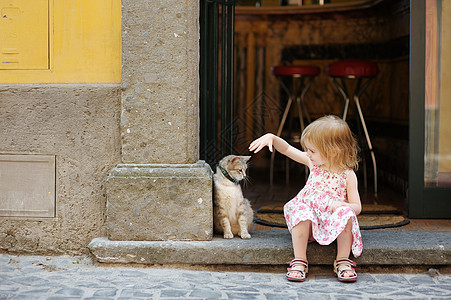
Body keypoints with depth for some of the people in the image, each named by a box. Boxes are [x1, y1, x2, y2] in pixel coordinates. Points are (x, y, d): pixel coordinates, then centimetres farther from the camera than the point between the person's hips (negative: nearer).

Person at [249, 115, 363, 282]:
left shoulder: (348, 175, -6)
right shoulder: (314, 163, 4)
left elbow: (357, 207, -6)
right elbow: (287, 149, 9)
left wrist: (341, 205, -27)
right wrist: (271, 138, -8)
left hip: (333, 222, -2)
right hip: (309, 219, 2)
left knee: (346, 212, -33)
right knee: (300, 210, -31)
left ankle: (343, 262, -23)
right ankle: (299, 261, -28)